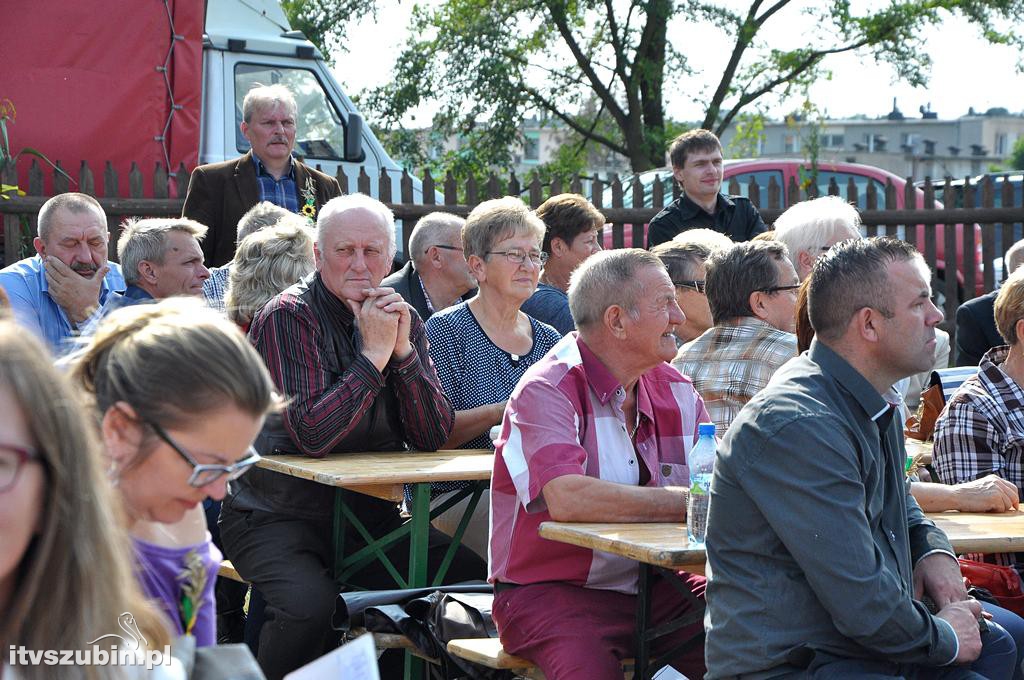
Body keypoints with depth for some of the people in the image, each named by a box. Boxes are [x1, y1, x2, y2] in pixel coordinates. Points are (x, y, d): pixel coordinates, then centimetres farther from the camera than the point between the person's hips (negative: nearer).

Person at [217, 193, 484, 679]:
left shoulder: (400, 318, 7)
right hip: (280, 516, -5)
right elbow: (311, 435, -22)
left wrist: (404, 350, -14)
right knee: (310, 604, -33)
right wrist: (373, 355, -21)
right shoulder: (286, 317, -11)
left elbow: (434, 437, -1)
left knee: (475, 579, -11)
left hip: (371, 514, 6)